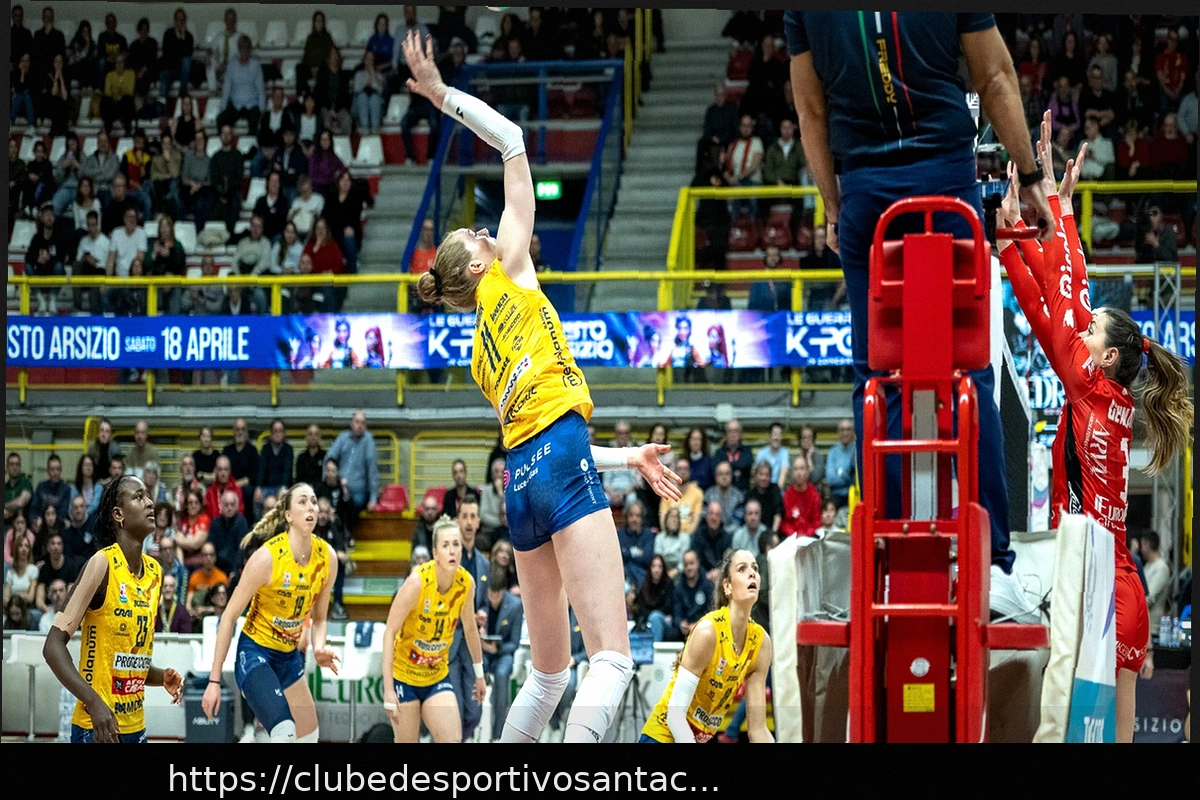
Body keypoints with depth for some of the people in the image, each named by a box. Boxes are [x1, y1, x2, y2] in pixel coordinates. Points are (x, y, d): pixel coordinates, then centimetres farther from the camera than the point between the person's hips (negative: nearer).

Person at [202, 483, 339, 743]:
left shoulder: (327, 558, -4)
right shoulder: (267, 557, -21)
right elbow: (229, 616, -15)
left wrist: (319, 648, -12)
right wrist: (214, 680, -16)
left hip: (290, 657, 7)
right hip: (255, 652, -7)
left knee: (309, 737, 12)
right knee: (285, 731, -27)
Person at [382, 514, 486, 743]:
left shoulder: (466, 583, -9)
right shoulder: (418, 582, -23)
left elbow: (470, 630, 10)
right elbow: (389, 632, -20)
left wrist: (479, 674, 20)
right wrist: (388, 688, -23)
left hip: (438, 676, 4)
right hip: (403, 676, -4)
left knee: (453, 739, -13)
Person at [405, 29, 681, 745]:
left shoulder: (483, 351, 25)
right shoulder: (509, 273, 9)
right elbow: (513, 141, 12)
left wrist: (631, 458, 28)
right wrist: (444, 96, 16)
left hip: (522, 479, 8)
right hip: (560, 465, -8)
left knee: (549, 673, 16)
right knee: (612, 659, -17)